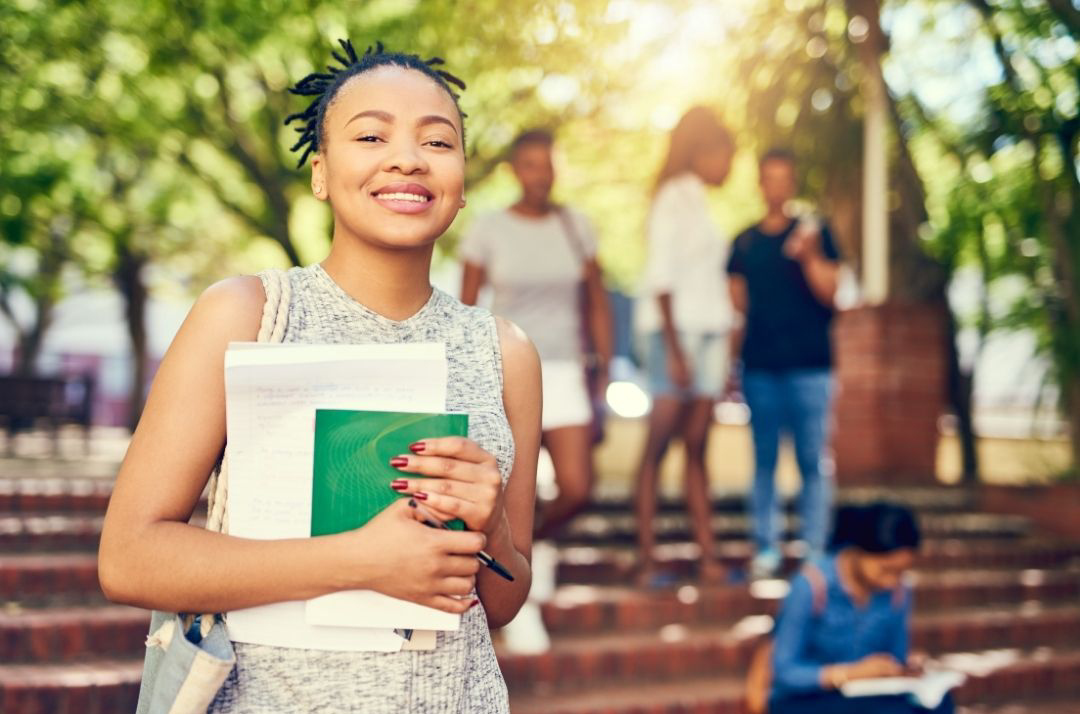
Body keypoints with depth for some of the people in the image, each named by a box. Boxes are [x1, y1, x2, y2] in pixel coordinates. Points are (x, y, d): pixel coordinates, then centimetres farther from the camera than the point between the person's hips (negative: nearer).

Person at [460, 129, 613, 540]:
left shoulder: (575, 226, 7)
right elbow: (465, 309, 2)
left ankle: (534, 539, 24)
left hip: (563, 373, 2)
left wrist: (604, 368, 6)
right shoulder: (488, 229, -1)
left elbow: (597, 305, 11)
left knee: (576, 490, -5)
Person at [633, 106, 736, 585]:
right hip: (675, 329, -8)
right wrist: (674, 348, -18)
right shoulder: (673, 199, -6)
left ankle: (707, 556, 5)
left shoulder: (697, 203, 19)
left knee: (696, 447, 5)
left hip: (708, 330, 8)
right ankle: (646, 558, -6)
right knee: (658, 444, -7)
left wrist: (724, 358, 15)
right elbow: (661, 279, -13)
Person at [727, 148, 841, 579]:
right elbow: (737, 302, 15)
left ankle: (815, 549, 1)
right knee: (764, 459, 5)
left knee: (812, 460, -3)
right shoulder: (745, 242, 13)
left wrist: (810, 256, -18)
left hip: (809, 365, -2)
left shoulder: (813, 232, 6)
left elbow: (830, 293, -1)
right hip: (759, 365, 2)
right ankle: (766, 548, 10)